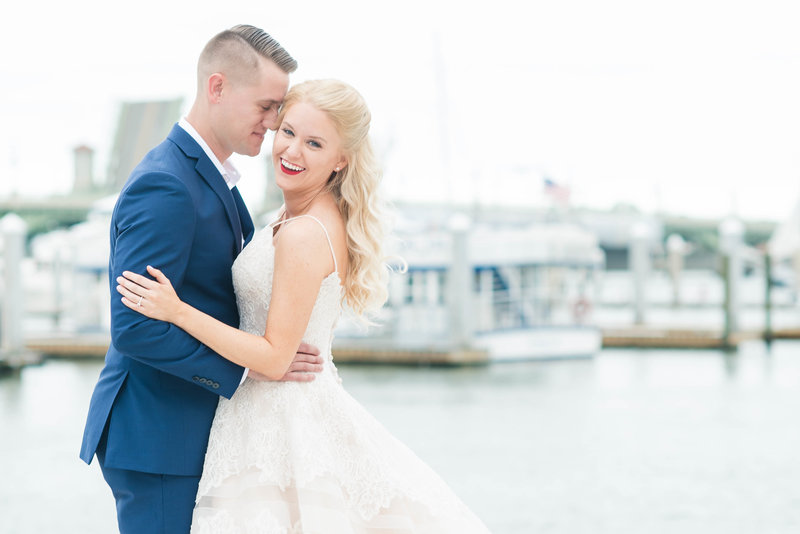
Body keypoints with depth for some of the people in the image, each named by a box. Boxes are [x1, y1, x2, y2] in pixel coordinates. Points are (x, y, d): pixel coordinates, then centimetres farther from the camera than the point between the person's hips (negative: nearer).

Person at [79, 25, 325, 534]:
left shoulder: (208, 174, 12)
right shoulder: (165, 187, -20)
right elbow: (134, 329, -24)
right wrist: (246, 364, -22)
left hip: (191, 428, 10)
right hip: (159, 439, -10)